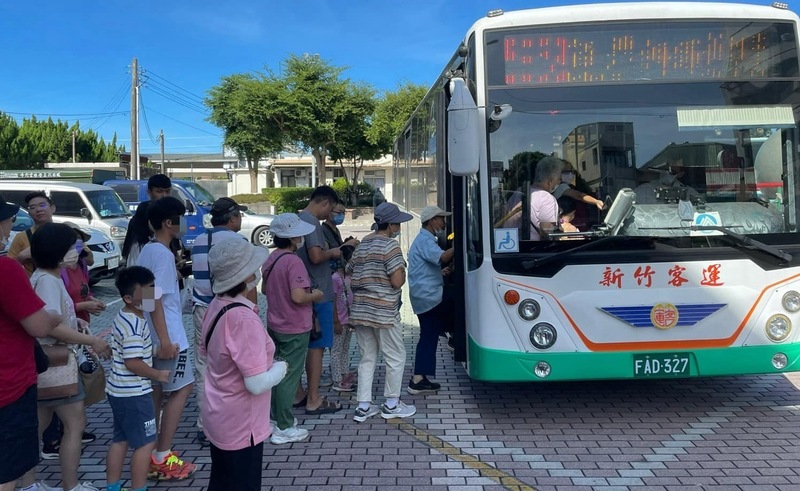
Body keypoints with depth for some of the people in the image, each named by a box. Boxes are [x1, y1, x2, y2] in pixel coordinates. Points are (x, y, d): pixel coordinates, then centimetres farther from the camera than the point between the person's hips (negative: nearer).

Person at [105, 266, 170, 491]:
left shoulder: (124, 316, 9)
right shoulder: (134, 324, -23)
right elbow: (133, 363, -26)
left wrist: (155, 351, 17)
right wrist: (158, 374, -14)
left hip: (119, 390, 10)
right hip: (133, 394, -10)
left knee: (120, 440, 18)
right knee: (145, 443, 1)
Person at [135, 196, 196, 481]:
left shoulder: (147, 250, 11)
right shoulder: (163, 254, -18)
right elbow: (156, 299, -23)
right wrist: (165, 340, -24)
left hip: (152, 336, 9)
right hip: (167, 335, -9)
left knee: (157, 391, 14)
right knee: (182, 388, 0)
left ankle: (152, 454, 21)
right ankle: (161, 458, 3)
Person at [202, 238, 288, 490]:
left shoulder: (216, 305, -2)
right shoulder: (244, 318, -29)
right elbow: (257, 384, -28)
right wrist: (280, 368, -10)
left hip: (218, 415, 8)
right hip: (240, 424, -8)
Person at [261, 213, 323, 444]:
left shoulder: (271, 259, 5)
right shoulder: (293, 262, -22)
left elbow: (264, 289, 17)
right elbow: (298, 297, -29)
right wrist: (316, 295, -12)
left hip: (274, 325, 9)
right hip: (294, 330, -8)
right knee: (289, 377, 1)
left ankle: (277, 416, 32)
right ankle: (284, 429, 9)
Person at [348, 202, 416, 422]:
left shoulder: (362, 245, 13)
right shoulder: (390, 245, -12)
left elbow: (349, 272, 20)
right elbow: (397, 281, -18)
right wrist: (403, 272, 2)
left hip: (360, 311, 8)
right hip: (384, 312, -7)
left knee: (367, 358, 14)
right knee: (395, 357, 8)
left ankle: (363, 406, 15)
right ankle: (391, 404, 18)